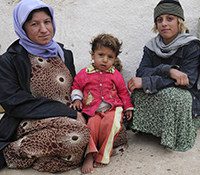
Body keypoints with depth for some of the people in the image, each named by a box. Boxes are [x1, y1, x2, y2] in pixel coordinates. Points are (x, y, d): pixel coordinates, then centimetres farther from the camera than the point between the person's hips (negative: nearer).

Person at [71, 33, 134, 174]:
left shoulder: (116, 75, 11)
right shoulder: (84, 74, 7)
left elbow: (123, 92, 18)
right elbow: (76, 87, 17)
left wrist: (128, 108, 16)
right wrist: (77, 99, 0)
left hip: (112, 109, 1)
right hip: (92, 111, 0)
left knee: (110, 124, -28)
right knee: (92, 125, -28)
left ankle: (102, 155, -16)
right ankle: (89, 156, -23)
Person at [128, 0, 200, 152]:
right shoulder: (152, 46, 3)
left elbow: (187, 80, -24)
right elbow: (141, 72, -12)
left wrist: (145, 82, -27)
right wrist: (168, 70, -32)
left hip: (187, 99, -4)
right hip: (158, 95, 4)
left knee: (170, 94, -36)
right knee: (139, 91, -24)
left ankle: (174, 137, -14)